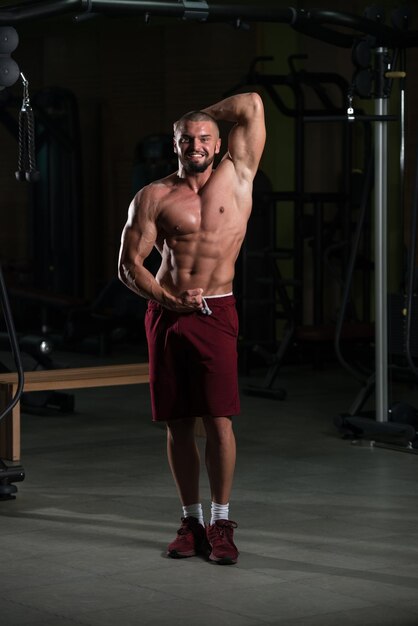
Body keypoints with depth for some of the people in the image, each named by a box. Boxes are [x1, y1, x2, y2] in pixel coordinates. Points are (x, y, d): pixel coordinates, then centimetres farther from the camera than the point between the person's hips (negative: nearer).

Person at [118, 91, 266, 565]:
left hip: (214, 313, -1)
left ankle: (220, 522, 3)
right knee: (177, 423, 5)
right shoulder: (154, 197, 5)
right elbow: (129, 265, 3)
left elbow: (252, 105, 3)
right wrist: (170, 300, -9)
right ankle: (191, 520, 16)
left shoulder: (237, 176, 5)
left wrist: (204, 115, 15)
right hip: (165, 313, 2)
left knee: (218, 419, -8)